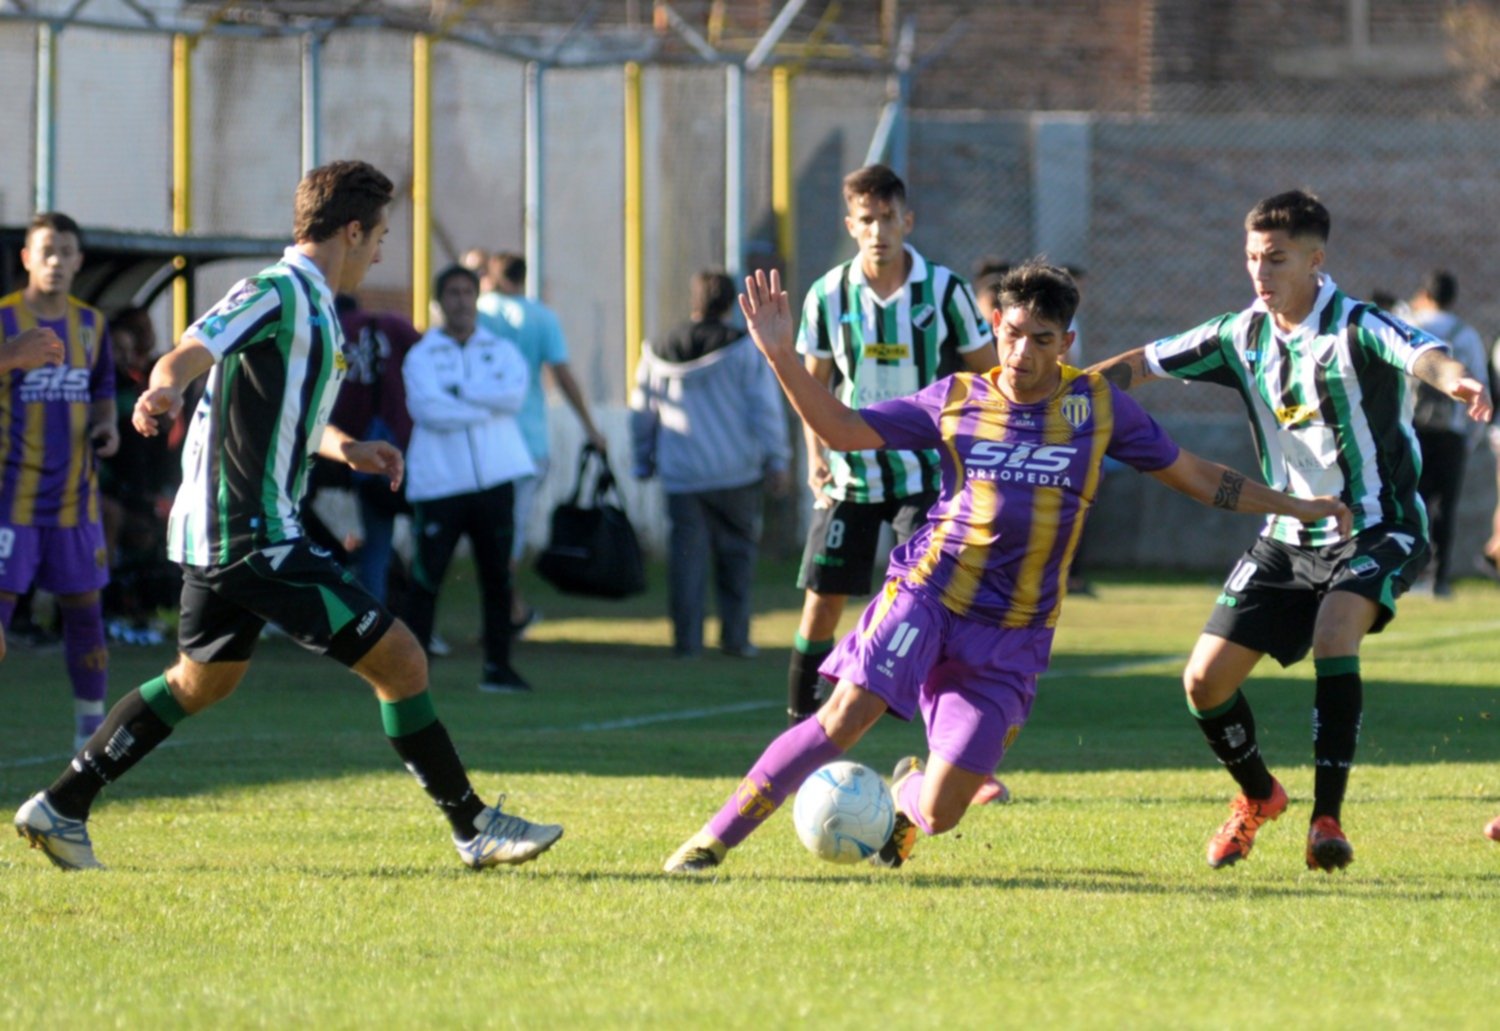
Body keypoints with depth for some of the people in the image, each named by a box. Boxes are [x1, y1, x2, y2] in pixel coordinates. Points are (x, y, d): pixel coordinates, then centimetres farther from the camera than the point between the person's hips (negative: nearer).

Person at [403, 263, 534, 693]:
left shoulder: (501, 351, 13)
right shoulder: (421, 355, 6)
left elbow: (515, 392, -8)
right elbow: (426, 406, -12)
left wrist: (459, 391, -10)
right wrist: (485, 407, -9)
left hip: (493, 480, 3)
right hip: (439, 483, -3)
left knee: (498, 576, 6)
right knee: (426, 578, -6)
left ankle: (498, 665, 14)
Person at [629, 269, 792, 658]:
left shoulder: (659, 354, 7)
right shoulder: (744, 349, -4)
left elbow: (642, 415, 16)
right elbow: (765, 408, -5)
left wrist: (644, 461, 28)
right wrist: (776, 461, 1)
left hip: (681, 476, 2)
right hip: (736, 471, -2)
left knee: (686, 556, 4)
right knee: (736, 552, 7)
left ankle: (686, 639, 0)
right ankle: (735, 636, 5)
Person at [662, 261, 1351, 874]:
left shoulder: (1099, 408, 3)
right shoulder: (956, 400, 2)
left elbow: (1193, 476, 13)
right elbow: (843, 430, 3)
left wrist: (1295, 506, 13)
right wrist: (781, 357, -9)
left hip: (1011, 636, 1)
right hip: (925, 597, 0)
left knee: (940, 812, -6)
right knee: (847, 715, -24)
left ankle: (907, 792, 33)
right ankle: (714, 839, -14)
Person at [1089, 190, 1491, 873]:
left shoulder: (1356, 329, -19)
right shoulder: (1243, 337, 0)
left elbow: (1418, 353, -40)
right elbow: (1144, 363, 8)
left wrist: (1454, 380, -64)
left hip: (1376, 529, -6)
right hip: (1287, 536, 6)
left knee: (1334, 632, -34)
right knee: (1205, 680, 0)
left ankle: (1327, 818, -27)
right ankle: (1257, 797, 30)